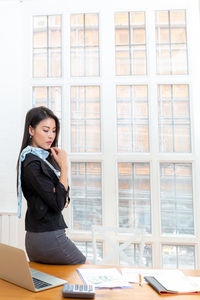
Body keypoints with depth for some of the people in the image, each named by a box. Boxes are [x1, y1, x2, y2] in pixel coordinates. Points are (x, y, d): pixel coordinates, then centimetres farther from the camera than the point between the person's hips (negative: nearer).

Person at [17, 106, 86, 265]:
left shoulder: (44, 157, 9)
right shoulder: (32, 163, -19)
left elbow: (64, 200, 11)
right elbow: (58, 204, -21)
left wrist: (63, 196, -12)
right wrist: (64, 166, -20)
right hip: (49, 238, -8)